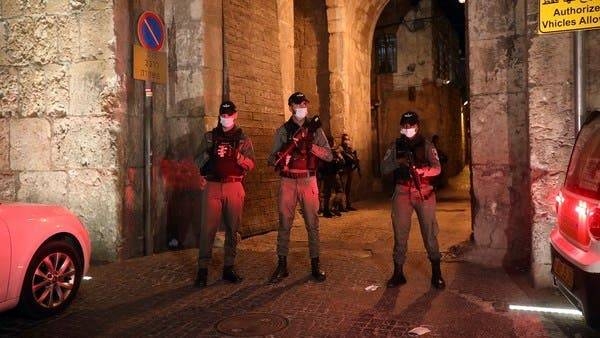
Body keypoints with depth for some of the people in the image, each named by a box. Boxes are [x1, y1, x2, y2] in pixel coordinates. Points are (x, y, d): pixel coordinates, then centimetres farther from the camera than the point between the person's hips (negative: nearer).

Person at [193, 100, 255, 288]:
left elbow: (250, 164, 1)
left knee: (232, 229, 5)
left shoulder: (243, 138, 11)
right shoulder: (209, 136, 13)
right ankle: (202, 269, -2)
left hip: (234, 187, 1)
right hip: (212, 186, -1)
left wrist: (236, 155, -16)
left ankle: (228, 267, 14)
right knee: (208, 228, -6)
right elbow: (198, 161, 5)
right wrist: (211, 153, -14)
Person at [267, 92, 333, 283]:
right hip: (288, 182, 0)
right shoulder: (283, 131, 6)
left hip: (308, 181, 0)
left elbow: (329, 156, -2)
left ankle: (315, 266, 16)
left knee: (312, 224, 5)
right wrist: (281, 155, -20)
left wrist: (310, 146, -17)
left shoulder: (315, 130, 6)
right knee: (284, 224, 3)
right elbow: (271, 159, 3)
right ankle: (282, 266, 13)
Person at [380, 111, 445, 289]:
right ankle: (398, 273, 10)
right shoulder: (395, 146, 10)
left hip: (424, 192, -1)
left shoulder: (426, 145, 6)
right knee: (400, 233, 2)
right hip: (402, 192, 1)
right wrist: (398, 162, -16)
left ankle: (436, 273, 8)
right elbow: (384, 169, 2)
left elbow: (437, 168, -5)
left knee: (430, 232, -1)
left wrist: (420, 170, -24)